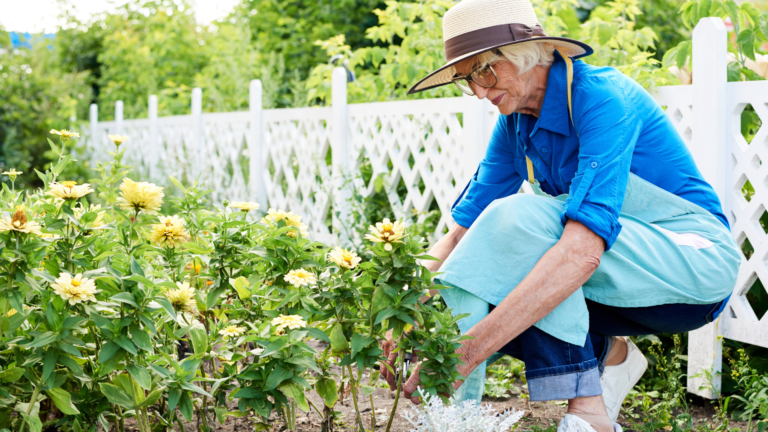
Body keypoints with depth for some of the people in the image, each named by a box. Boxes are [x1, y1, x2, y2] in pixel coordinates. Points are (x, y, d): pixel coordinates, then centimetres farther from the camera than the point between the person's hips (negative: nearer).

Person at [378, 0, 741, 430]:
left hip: (695, 263, -7)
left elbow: (583, 250, -37)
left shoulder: (602, 98, -24)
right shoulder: (516, 122, -1)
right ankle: (606, 351, 1)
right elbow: (462, 231, -3)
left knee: (520, 217, -31)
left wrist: (466, 352, -42)